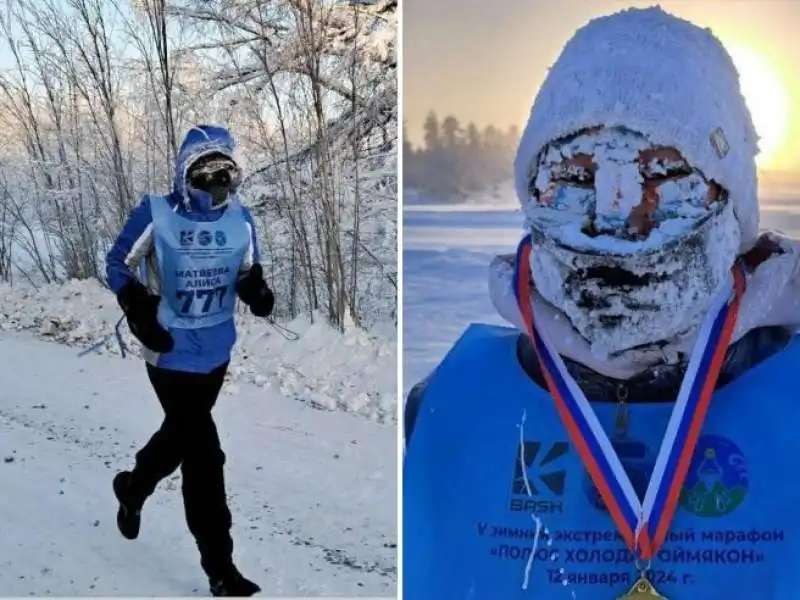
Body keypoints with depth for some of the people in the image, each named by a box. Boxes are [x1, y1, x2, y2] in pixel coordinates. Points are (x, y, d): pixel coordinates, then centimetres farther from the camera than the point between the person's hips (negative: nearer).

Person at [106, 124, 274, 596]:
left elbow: (248, 273, 9)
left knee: (181, 434, 24)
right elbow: (119, 264, -3)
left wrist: (258, 291, -15)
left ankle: (132, 488, 55)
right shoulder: (156, 214, -12)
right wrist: (141, 316, -15)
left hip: (216, 352, 5)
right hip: (172, 353, -5)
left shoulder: (241, 220, -1)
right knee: (203, 454, -8)